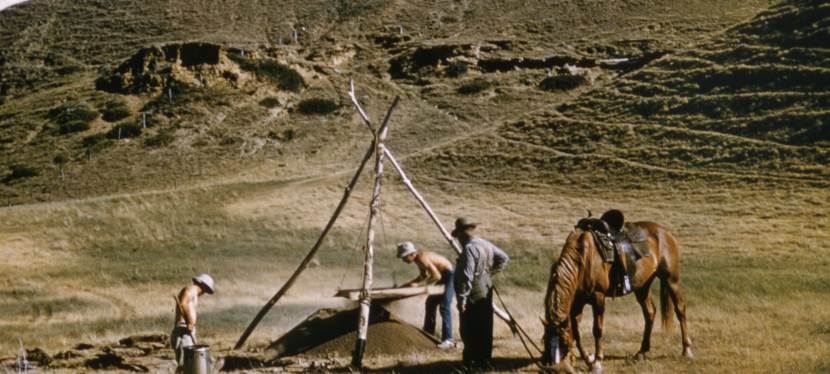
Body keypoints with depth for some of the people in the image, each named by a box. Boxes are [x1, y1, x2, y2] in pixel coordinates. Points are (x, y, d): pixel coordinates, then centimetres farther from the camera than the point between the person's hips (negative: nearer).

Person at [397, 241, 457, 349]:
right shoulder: (418, 259, 5)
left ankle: (448, 340, -20)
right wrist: (408, 284, 9)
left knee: (444, 306, -17)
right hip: (443, 276, 10)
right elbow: (424, 276, 19)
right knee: (430, 303, 14)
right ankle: (428, 334, 24)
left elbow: (437, 276, -29)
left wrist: (418, 284, -28)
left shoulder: (422, 258, -24)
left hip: (450, 275, -10)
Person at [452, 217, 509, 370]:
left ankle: (472, 362, -2)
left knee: (469, 332, -3)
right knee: (484, 329, 13)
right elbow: (504, 258, 22)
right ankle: (484, 360, 19)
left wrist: (462, 298, -22)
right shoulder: (485, 244, 9)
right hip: (486, 293, 9)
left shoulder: (469, 248, -18)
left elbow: (467, 276, -23)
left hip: (473, 296, -9)